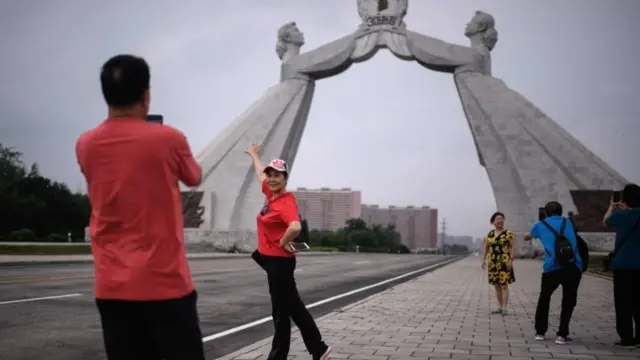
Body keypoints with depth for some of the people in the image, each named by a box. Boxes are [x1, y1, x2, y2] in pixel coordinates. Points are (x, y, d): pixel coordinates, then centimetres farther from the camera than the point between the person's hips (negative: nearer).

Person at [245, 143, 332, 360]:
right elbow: (260, 174, 27)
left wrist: (283, 243, -22)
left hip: (280, 261, -10)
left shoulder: (286, 202, -19)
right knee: (294, 308, 16)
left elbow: (295, 227, -39)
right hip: (272, 260, 10)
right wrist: (254, 156, 42)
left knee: (281, 312, 1)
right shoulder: (271, 194, 6)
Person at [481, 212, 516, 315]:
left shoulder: (508, 233, -3)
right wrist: (484, 259, 4)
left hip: (504, 263, -5)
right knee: (497, 285, 8)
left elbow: (513, 247, -7)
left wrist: (511, 260, -15)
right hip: (493, 263, 5)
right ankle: (500, 307, 15)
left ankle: (504, 308, -6)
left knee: (504, 285, -7)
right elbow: (485, 247, 14)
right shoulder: (490, 234, 10)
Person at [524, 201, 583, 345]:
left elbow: (526, 237, 36)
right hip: (574, 266, 1)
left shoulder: (541, 225, 16)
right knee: (568, 301, 12)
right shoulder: (568, 222, 20)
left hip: (552, 267, 0)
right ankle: (562, 335, 5)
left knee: (544, 299, 19)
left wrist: (528, 236, 61)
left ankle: (540, 332, 23)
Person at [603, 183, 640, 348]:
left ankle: (627, 338, 1)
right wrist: (625, 210, 24)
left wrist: (612, 207, 29)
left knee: (623, 302, 2)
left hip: (623, 263, -4)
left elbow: (606, 221, 13)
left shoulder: (621, 215, -9)